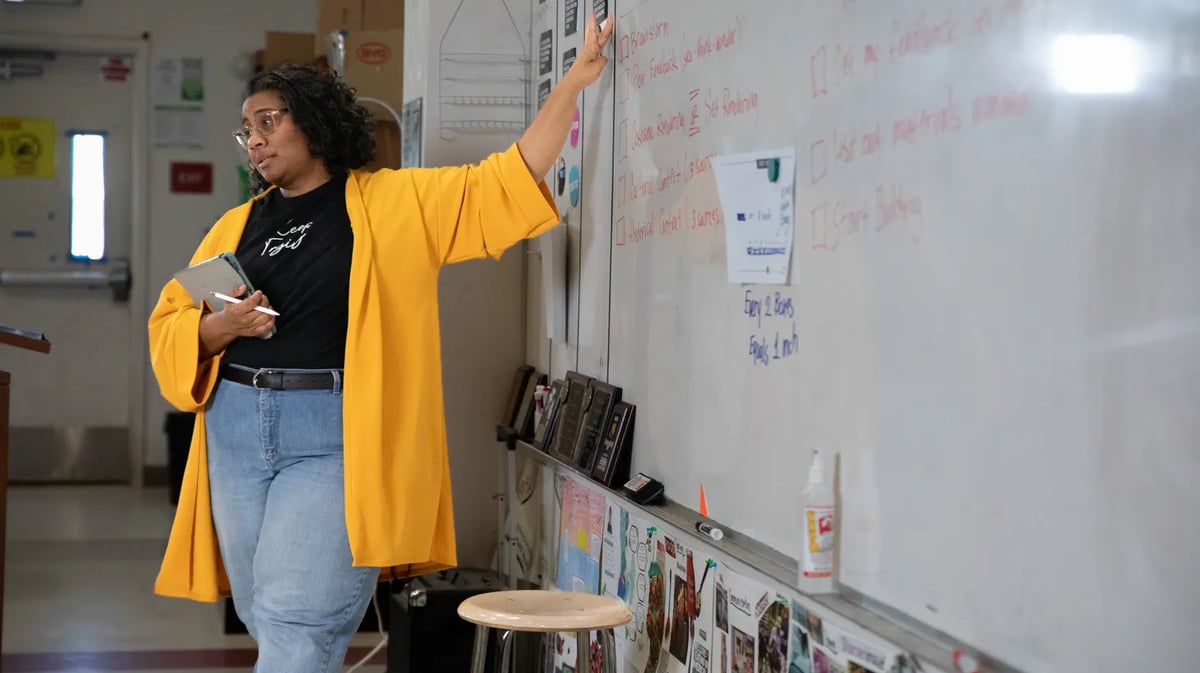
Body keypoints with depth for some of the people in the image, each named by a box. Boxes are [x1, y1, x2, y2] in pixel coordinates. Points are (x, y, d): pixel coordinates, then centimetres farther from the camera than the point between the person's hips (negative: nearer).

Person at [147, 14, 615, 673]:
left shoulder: (397, 202, 4)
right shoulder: (238, 225, 15)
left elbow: (508, 181, 0)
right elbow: (169, 328, 15)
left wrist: (573, 82, -4)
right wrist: (217, 329, -7)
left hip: (338, 436, -5)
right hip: (237, 434, 5)